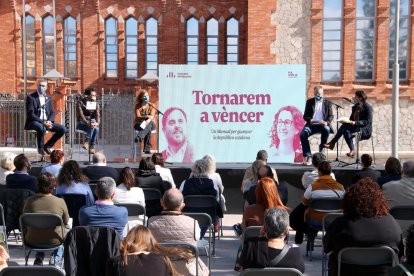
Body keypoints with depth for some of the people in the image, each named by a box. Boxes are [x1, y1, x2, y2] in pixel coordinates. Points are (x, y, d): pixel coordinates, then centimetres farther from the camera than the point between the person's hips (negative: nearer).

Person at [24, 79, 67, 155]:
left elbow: (52, 113, 11)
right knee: (42, 128, -38)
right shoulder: (30, 97, -6)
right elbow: (31, 114, -14)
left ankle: (47, 146, 4)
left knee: (62, 129, -12)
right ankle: (40, 148, -10)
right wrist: (43, 122, -23)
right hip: (34, 122, -6)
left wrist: (49, 121, -11)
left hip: (47, 122, 6)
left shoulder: (48, 98, 13)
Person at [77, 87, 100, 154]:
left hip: (92, 122, 4)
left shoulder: (95, 104, 2)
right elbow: (81, 116, -21)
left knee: (96, 128, -31)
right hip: (82, 123, -4)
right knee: (92, 127, -34)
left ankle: (87, 142, -19)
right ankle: (92, 146, -25)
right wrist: (88, 123, -37)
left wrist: (97, 123, -29)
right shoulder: (80, 102, -11)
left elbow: (97, 115, -7)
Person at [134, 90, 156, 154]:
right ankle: (147, 148, -47)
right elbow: (138, 117, -11)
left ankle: (139, 137, -65)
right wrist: (147, 116, -29)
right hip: (139, 124, -1)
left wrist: (147, 121, -31)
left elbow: (152, 117, -9)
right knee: (148, 129, -37)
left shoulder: (151, 106, 5)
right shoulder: (137, 106, 4)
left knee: (148, 126, -39)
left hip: (150, 124, 1)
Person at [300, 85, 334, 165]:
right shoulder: (309, 102, 12)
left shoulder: (327, 103, 10)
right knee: (302, 134, -27)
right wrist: (310, 120, -14)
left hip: (322, 124, -1)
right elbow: (305, 116, 9)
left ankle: (321, 150, -14)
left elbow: (331, 116, 4)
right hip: (312, 124, 1)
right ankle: (308, 156, -21)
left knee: (326, 129, -37)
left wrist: (327, 122, -18)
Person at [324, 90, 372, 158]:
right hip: (355, 128, 7)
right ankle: (352, 150, -27)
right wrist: (348, 121, -8)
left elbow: (368, 121, -16)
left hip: (366, 132, -7)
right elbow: (351, 118, 17)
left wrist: (354, 123, -27)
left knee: (345, 125, -29)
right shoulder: (355, 107, 15)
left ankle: (332, 143, -24)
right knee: (346, 131, -28)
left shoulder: (368, 107, -7)